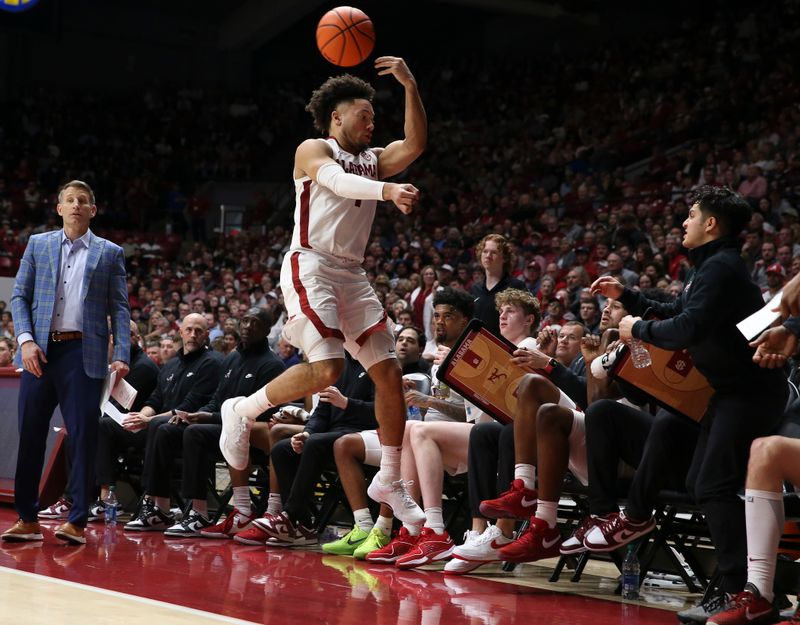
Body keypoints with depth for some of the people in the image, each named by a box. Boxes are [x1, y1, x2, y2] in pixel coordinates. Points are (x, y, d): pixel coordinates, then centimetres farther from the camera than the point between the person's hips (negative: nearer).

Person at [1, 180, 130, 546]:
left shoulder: (110, 253, 10)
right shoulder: (37, 245, 13)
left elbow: (119, 308, 5)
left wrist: (121, 355, -8)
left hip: (84, 353, -1)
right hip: (41, 351, 2)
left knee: (83, 437, -3)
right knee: (30, 434, 3)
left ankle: (77, 521, 2)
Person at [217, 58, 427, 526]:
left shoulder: (373, 160, 20)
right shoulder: (313, 150, 1)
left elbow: (415, 145, 1)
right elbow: (337, 181, -22)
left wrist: (411, 87, -8)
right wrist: (387, 190, -40)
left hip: (352, 274, 7)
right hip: (310, 267, -7)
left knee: (390, 374, 1)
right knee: (327, 368, -24)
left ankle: (390, 482, 12)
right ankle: (242, 411, -1)